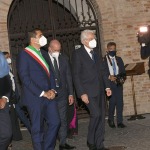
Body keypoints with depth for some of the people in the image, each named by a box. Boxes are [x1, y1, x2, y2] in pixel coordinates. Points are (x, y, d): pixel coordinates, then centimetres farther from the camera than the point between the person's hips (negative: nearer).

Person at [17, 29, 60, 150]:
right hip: (35, 98, -6)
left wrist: (52, 90, 1)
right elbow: (25, 78, -14)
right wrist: (42, 93, -15)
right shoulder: (24, 55, -8)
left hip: (49, 96, 6)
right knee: (38, 128, 3)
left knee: (55, 122, 5)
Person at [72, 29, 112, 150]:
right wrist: (82, 93, -15)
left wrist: (107, 86, 8)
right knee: (96, 114, -16)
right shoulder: (77, 53, -7)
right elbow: (76, 75, -10)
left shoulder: (96, 51, 13)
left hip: (99, 90, 7)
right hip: (88, 91, -7)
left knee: (101, 116, 6)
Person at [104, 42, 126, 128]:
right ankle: (111, 120, 12)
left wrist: (123, 78, -5)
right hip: (109, 83, -4)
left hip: (119, 83, 4)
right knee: (112, 102, -9)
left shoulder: (119, 59, 16)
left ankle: (120, 122, 5)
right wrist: (109, 77, -17)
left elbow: (123, 71, 14)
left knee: (120, 102, 0)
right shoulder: (103, 60, 1)